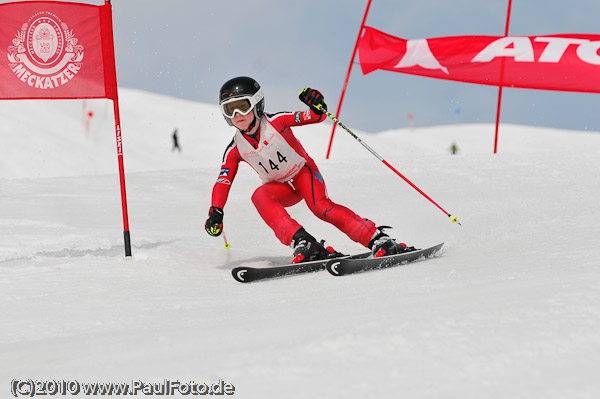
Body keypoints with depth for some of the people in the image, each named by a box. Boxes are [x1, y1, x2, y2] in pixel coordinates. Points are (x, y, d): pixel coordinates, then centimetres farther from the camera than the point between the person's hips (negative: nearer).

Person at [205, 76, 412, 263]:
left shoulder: (275, 122, -18)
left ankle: (379, 240, -31)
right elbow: (223, 182, -6)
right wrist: (215, 212, -20)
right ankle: (303, 244, -39)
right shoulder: (235, 150, -8)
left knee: (320, 206, -30)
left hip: (303, 171, -3)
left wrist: (317, 107, -44)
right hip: (281, 188, 3)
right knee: (260, 196, -29)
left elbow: (315, 117, -21)